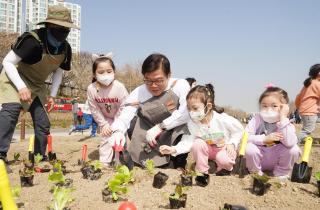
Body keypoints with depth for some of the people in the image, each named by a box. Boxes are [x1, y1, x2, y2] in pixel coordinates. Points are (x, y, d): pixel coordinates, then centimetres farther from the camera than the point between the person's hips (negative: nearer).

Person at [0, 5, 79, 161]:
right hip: (15, 81, -6)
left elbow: (58, 71, 7)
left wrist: (52, 95, 2)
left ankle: (40, 157, 21)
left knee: (43, 123, 4)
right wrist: (21, 87, -33)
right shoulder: (32, 40, -30)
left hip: (37, 86, 6)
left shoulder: (65, 49, -10)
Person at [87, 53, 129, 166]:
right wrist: (103, 124, -13)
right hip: (105, 118, 1)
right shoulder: (91, 89, -24)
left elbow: (123, 108, -22)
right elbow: (94, 110, -13)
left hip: (120, 118, -1)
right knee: (105, 137, -1)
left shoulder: (119, 87, -31)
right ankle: (104, 162, 11)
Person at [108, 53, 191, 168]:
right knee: (132, 123, -20)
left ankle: (179, 165, -7)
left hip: (176, 137, -1)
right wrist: (118, 131, -45)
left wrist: (160, 126, -33)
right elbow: (124, 116, -23)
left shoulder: (180, 85, -15)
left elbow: (186, 112, -30)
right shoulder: (138, 93, -10)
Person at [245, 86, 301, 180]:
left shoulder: (286, 123, -14)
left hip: (277, 160, 1)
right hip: (259, 159, 0)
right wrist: (264, 139, -35)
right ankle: (255, 172, -1)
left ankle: (281, 173, 1)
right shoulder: (257, 119, -13)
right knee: (249, 148, -30)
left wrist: (283, 118, -34)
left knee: (293, 149, -25)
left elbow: (289, 143, -36)